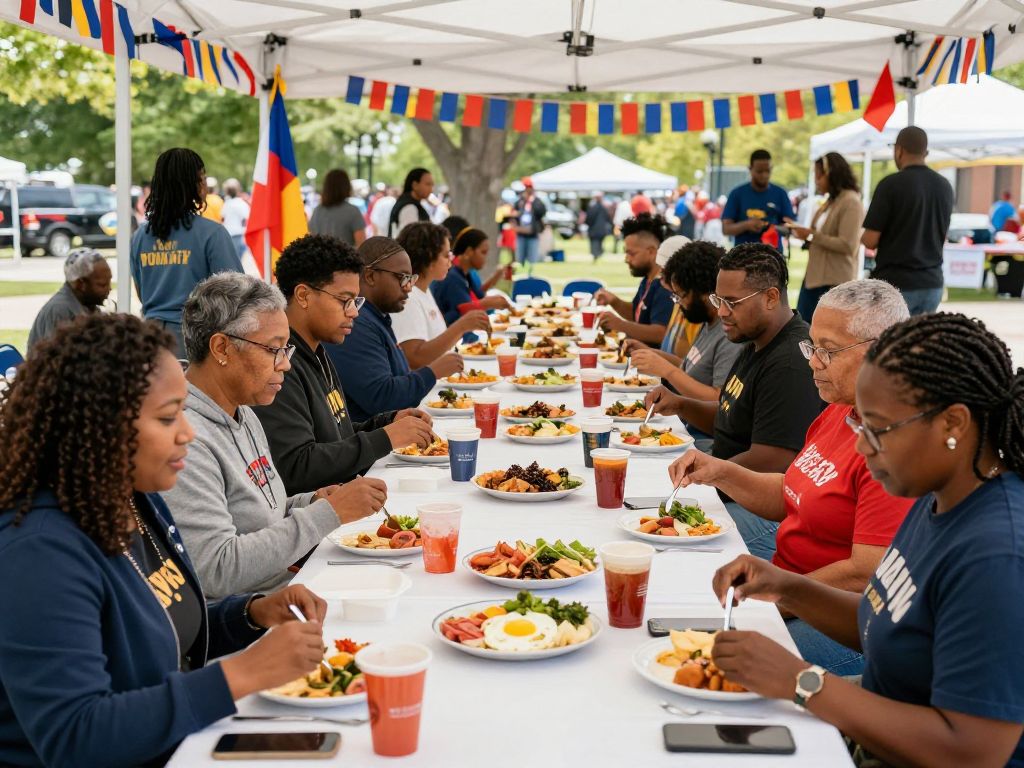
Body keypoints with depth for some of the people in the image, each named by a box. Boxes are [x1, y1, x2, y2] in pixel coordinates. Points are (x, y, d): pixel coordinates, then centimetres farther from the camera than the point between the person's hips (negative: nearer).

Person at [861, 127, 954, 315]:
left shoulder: (891, 185, -12)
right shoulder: (944, 187, 7)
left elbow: (871, 240, -11)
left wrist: (861, 237, 10)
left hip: (895, 282, -5)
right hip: (932, 284, 6)